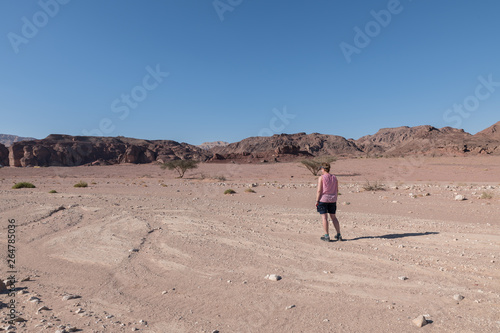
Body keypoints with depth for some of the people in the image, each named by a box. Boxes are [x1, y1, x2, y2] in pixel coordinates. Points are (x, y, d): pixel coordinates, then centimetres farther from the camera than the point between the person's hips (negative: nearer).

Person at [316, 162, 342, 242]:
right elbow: (337, 190, 9)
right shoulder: (334, 177, 7)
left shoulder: (321, 178, -9)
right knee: (333, 217, 13)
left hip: (323, 199, -5)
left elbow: (319, 191, -13)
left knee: (324, 217, 0)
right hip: (332, 200, 5)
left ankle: (326, 236, 2)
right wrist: (335, 199, 19)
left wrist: (317, 201, -8)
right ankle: (339, 235, 15)